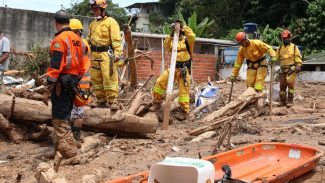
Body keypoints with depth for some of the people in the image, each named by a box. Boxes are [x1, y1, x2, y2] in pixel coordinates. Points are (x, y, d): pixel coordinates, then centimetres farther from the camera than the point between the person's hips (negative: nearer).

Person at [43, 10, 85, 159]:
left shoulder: (60, 39, -13)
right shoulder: (77, 39, 11)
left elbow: (55, 66, -19)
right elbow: (81, 64, 15)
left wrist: (47, 90, -17)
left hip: (61, 84, -8)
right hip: (73, 82, 8)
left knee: (59, 120, -4)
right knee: (65, 117, 19)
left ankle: (69, 152, -7)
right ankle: (62, 145, 29)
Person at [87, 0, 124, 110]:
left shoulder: (111, 22, -4)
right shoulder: (92, 24, 17)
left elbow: (116, 40, -11)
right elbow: (89, 39, 26)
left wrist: (118, 55, -19)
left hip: (106, 54, -7)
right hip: (94, 55, 7)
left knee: (109, 78, -8)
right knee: (96, 79, 9)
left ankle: (112, 101, -3)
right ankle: (101, 100, 18)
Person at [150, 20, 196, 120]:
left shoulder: (186, 39, 1)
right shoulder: (173, 40, 16)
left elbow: (192, 37, -22)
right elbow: (166, 47, -3)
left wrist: (183, 27, -20)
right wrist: (171, 35, -13)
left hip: (184, 68, -5)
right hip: (173, 66, 5)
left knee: (183, 89, -4)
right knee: (160, 82, -2)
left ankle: (184, 111, 1)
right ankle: (157, 102, 12)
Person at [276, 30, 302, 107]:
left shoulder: (294, 47, 5)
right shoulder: (280, 48, 14)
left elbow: (298, 57, 1)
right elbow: (276, 57, 13)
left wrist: (299, 66, -9)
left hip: (292, 69, -4)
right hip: (283, 69, 4)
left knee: (290, 84, -12)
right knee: (282, 85, 3)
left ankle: (290, 101, -9)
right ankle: (282, 101, 10)